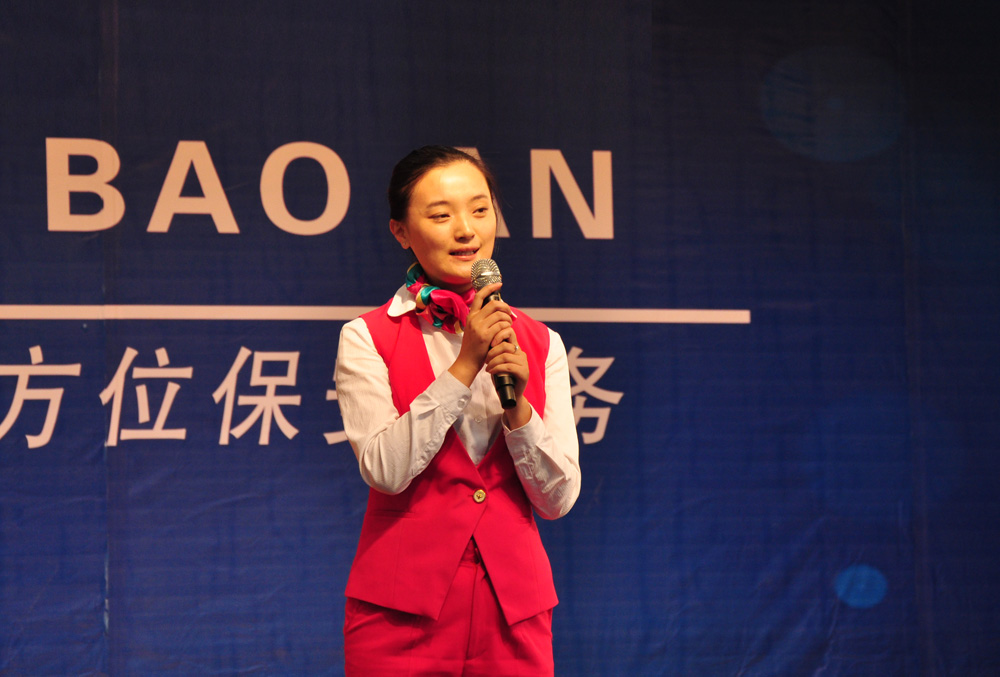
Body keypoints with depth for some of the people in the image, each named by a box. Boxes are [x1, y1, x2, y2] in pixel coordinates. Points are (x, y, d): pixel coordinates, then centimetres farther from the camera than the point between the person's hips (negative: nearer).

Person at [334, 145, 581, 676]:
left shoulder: (539, 344, 8)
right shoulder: (366, 340, -2)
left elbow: (558, 499, 2)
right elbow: (384, 468, -16)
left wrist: (516, 403, -13)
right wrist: (465, 366, -16)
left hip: (514, 609, 3)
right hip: (403, 612, -3)